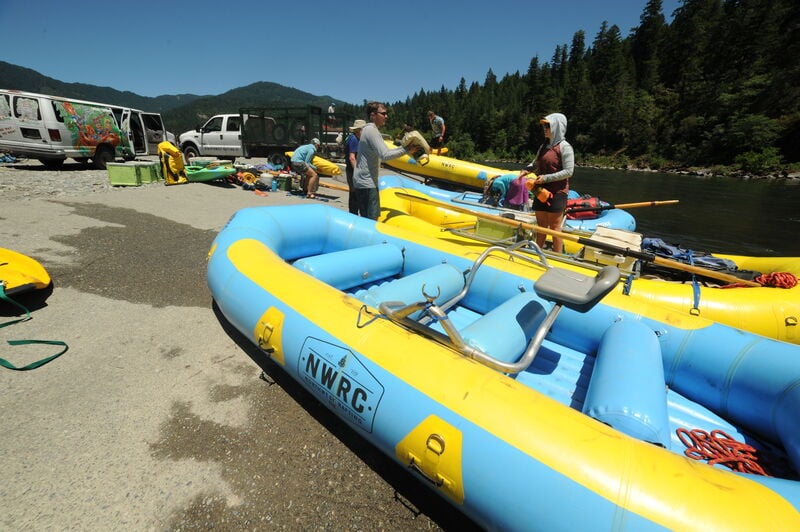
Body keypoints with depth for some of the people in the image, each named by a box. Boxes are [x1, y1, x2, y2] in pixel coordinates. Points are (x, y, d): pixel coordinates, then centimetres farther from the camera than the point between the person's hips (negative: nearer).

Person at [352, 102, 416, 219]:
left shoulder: (369, 129, 18)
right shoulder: (372, 130, -13)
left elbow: (384, 151, 19)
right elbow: (385, 155, -23)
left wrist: (403, 146, 9)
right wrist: (405, 149, -14)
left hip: (361, 182, 10)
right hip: (367, 183, -10)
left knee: (366, 220, 15)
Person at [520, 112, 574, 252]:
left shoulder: (564, 147, -8)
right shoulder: (543, 146, 12)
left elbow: (568, 171, -14)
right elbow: (536, 164, 24)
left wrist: (546, 178, -19)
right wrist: (526, 170, 2)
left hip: (557, 193, -7)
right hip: (541, 191, 7)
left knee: (554, 226, -2)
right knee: (541, 225, 13)